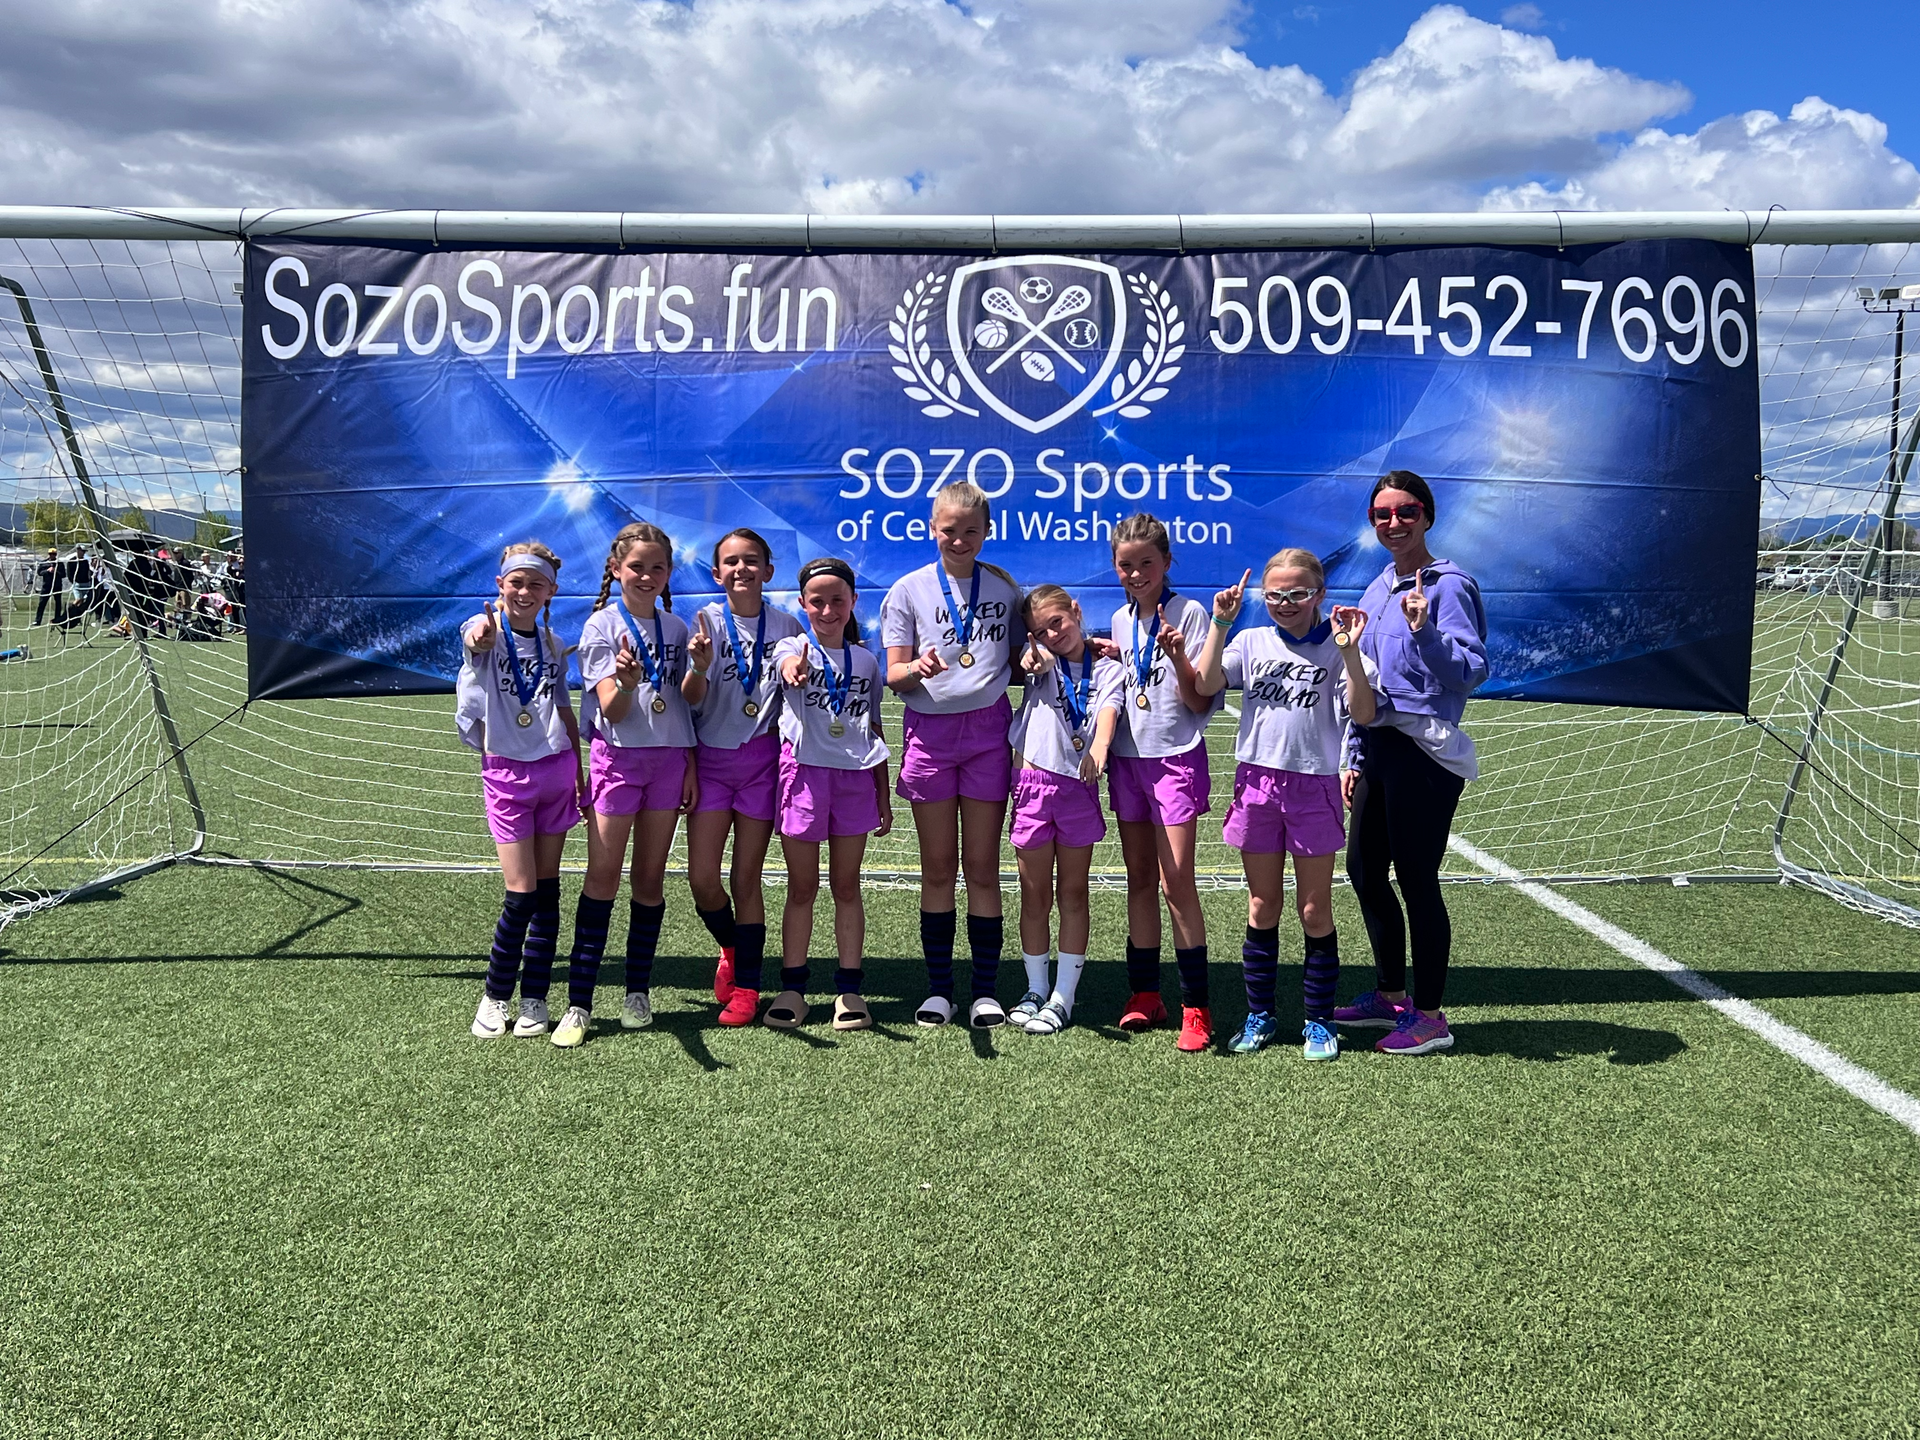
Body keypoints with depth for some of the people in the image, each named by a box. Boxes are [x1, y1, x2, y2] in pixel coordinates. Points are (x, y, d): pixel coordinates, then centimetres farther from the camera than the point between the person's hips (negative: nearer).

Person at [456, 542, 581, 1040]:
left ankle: (534, 999, 16)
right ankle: (495, 996, 13)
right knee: (522, 892, -6)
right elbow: (480, 639, -33)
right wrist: (481, 635, -57)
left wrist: (579, 771, 12)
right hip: (507, 773, -4)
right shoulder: (486, 630, -6)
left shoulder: (552, 644, 8)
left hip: (555, 767, 4)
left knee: (547, 888, 6)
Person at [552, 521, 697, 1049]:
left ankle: (638, 992, 16)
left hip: (668, 758, 4)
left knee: (650, 880, 7)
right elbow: (612, 711, -9)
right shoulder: (602, 626, -3)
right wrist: (626, 683, -30)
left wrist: (691, 765, 8)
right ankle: (579, 1002, -1)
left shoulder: (676, 627, 9)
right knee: (602, 880, -5)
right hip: (617, 757, -3)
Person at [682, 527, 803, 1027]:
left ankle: (747, 987, 15)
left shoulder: (786, 626, 2)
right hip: (711, 758, 0)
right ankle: (731, 948, 25)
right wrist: (699, 667, -33)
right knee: (702, 878, -6)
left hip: (763, 759, 0)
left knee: (746, 878, 4)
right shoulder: (708, 621, -3)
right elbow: (690, 700, -10)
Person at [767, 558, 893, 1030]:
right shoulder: (793, 647, 1)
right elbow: (790, 667, -26)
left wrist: (884, 795, 12)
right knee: (802, 888, 4)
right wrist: (795, 669, -52)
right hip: (805, 770, -2)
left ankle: (850, 988, 13)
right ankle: (792, 988, 14)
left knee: (846, 886, 7)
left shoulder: (866, 660, 11)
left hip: (855, 774, 2)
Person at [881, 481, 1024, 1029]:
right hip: (929, 731, 0)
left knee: (982, 866, 3)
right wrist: (918, 667, -22)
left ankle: (984, 990, 10)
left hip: (988, 727, 0)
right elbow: (894, 675, 0)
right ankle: (938, 988, 15)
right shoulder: (909, 590, 3)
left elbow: (1018, 658, 15)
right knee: (938, 867, 5)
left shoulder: (1004, 586, 8)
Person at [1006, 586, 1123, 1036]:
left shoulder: (1108, 669, 4)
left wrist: (1099, 748, -37)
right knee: (1035, 896, 7)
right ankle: (1036, 990, 22)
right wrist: (1035, 660, -46)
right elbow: (1030, 663, -20)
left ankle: (1063, 998, 15)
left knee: (1073, 894, 7)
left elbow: (1109, 711, -15)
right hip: (1034, 783, 0)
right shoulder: (1041, 661, 5)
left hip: (1080, 787, 0)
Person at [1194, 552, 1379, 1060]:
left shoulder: (1335, 649, -1)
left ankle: (1318, 1021, 18)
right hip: (1256, 783, 2)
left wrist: (1349, 649, -21)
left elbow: (1362, 713, -13)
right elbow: (1205, 684, -7)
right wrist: (1220, 623, -11)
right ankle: (1260, 1016, 22)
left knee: (1314, 911, 5)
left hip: (1314, 786, -2)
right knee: (1262, 907, 11)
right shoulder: (1251, 641, 6)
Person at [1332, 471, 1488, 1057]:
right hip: (1376, 749, 9)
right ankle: (1390, 995, 31)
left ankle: (1429, 1015, 10)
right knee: (1363, 867, 15)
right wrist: (1353, 758, 19)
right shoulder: (1378, 589, 15)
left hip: (1423, 754, -9)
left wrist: (1425, 632, -31)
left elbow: (1472, 671, -17)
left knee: (1416, 879, -3)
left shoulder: (1449, 585, -9)